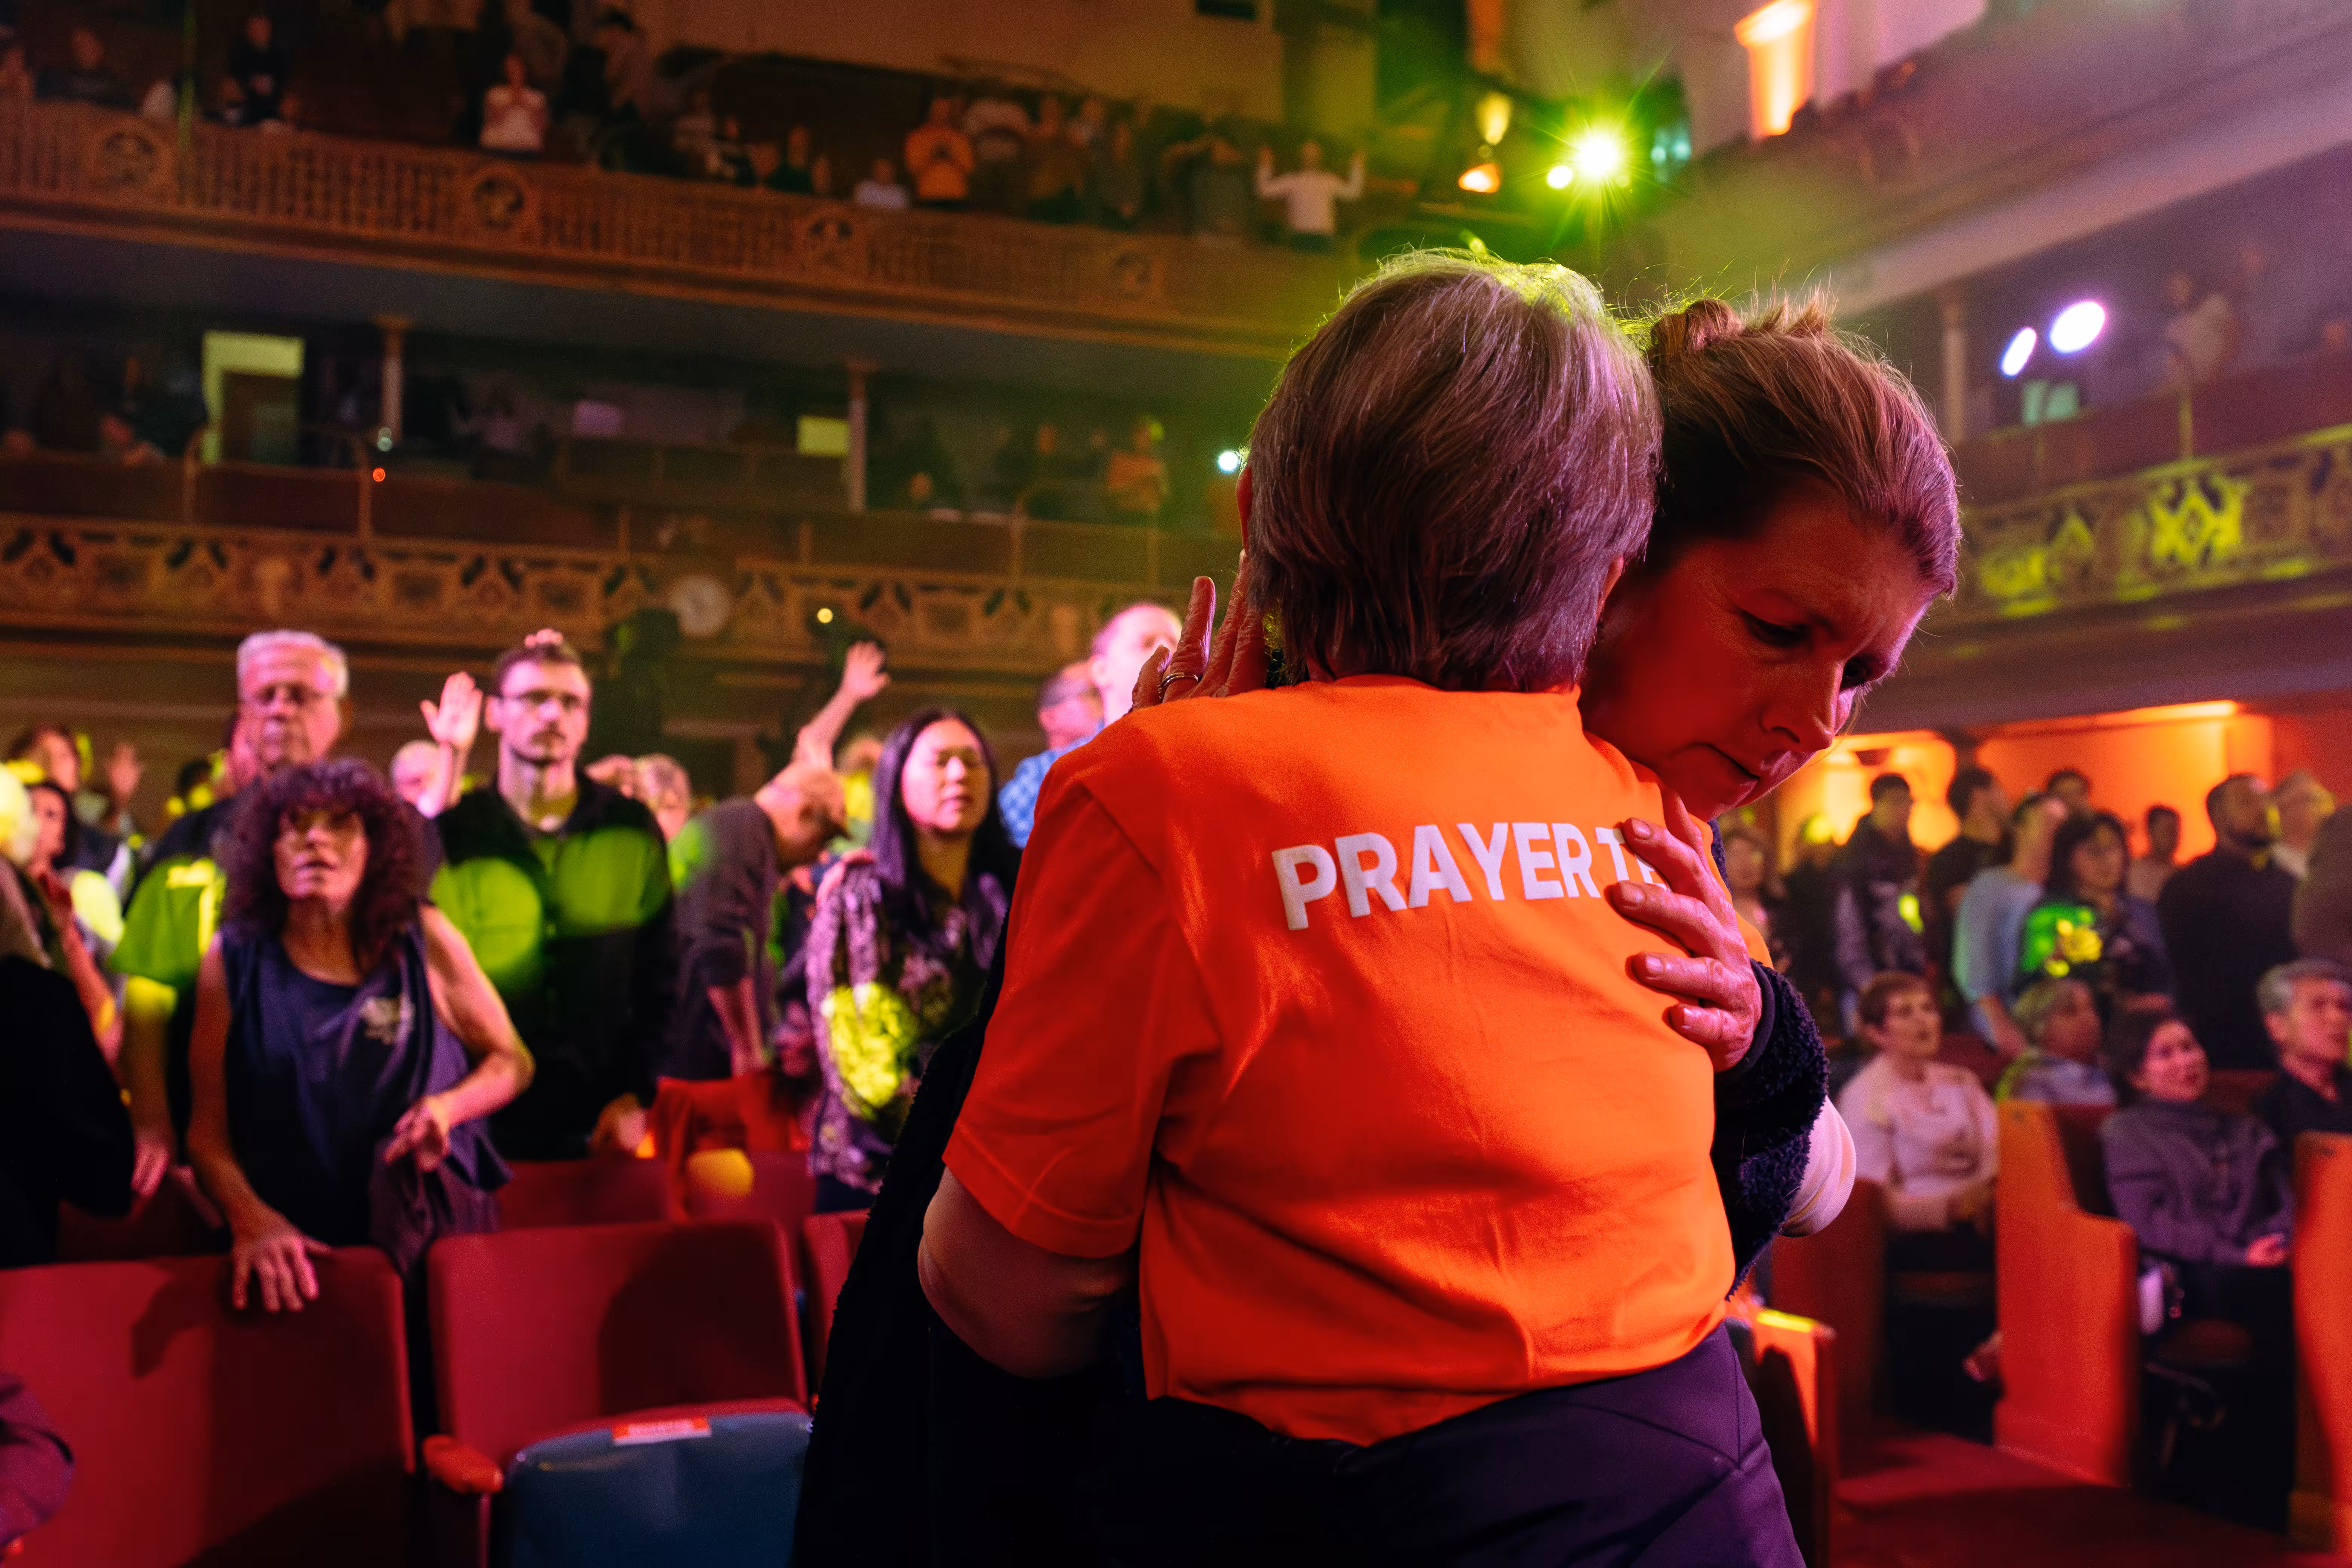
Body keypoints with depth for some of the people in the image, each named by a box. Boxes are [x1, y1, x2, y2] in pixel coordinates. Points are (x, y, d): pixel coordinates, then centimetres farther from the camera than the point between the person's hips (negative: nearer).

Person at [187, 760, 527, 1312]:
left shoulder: (423, 938, 4)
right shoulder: (233, 961, 5)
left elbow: (512, 1061, 14)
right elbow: (208, 1131, 4)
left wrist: (448, 1108, -8)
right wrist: (252, 1221, -15)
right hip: (296, 1247, 0)